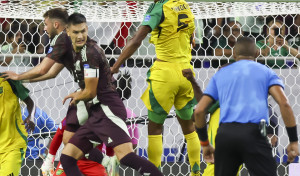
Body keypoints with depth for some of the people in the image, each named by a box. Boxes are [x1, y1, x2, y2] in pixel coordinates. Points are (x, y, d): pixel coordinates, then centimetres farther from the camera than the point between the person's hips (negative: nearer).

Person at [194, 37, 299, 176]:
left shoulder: (220, 74, 23)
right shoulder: (265, 72, 16)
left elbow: (199, 110, 15)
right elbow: (284, 103, 0)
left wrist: (204, 144, 25)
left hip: (225, 133, 3)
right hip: (253, 133, -3)